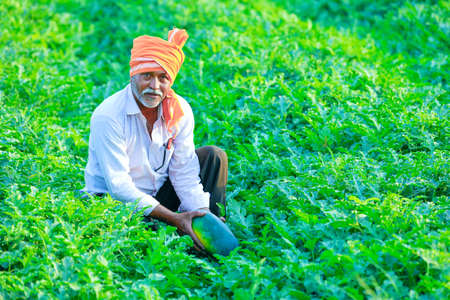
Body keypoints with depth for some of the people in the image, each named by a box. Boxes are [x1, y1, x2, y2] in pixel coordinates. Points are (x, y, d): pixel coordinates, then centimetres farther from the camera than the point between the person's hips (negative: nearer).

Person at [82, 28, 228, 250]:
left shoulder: (179, 111, -8)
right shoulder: (108, 116, -24)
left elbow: (184, 172, -7)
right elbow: (119, 185, -27)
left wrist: (202, 214, -25)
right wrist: (174, 219, -33)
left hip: (160, 194, 6)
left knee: (214, 156, -6)